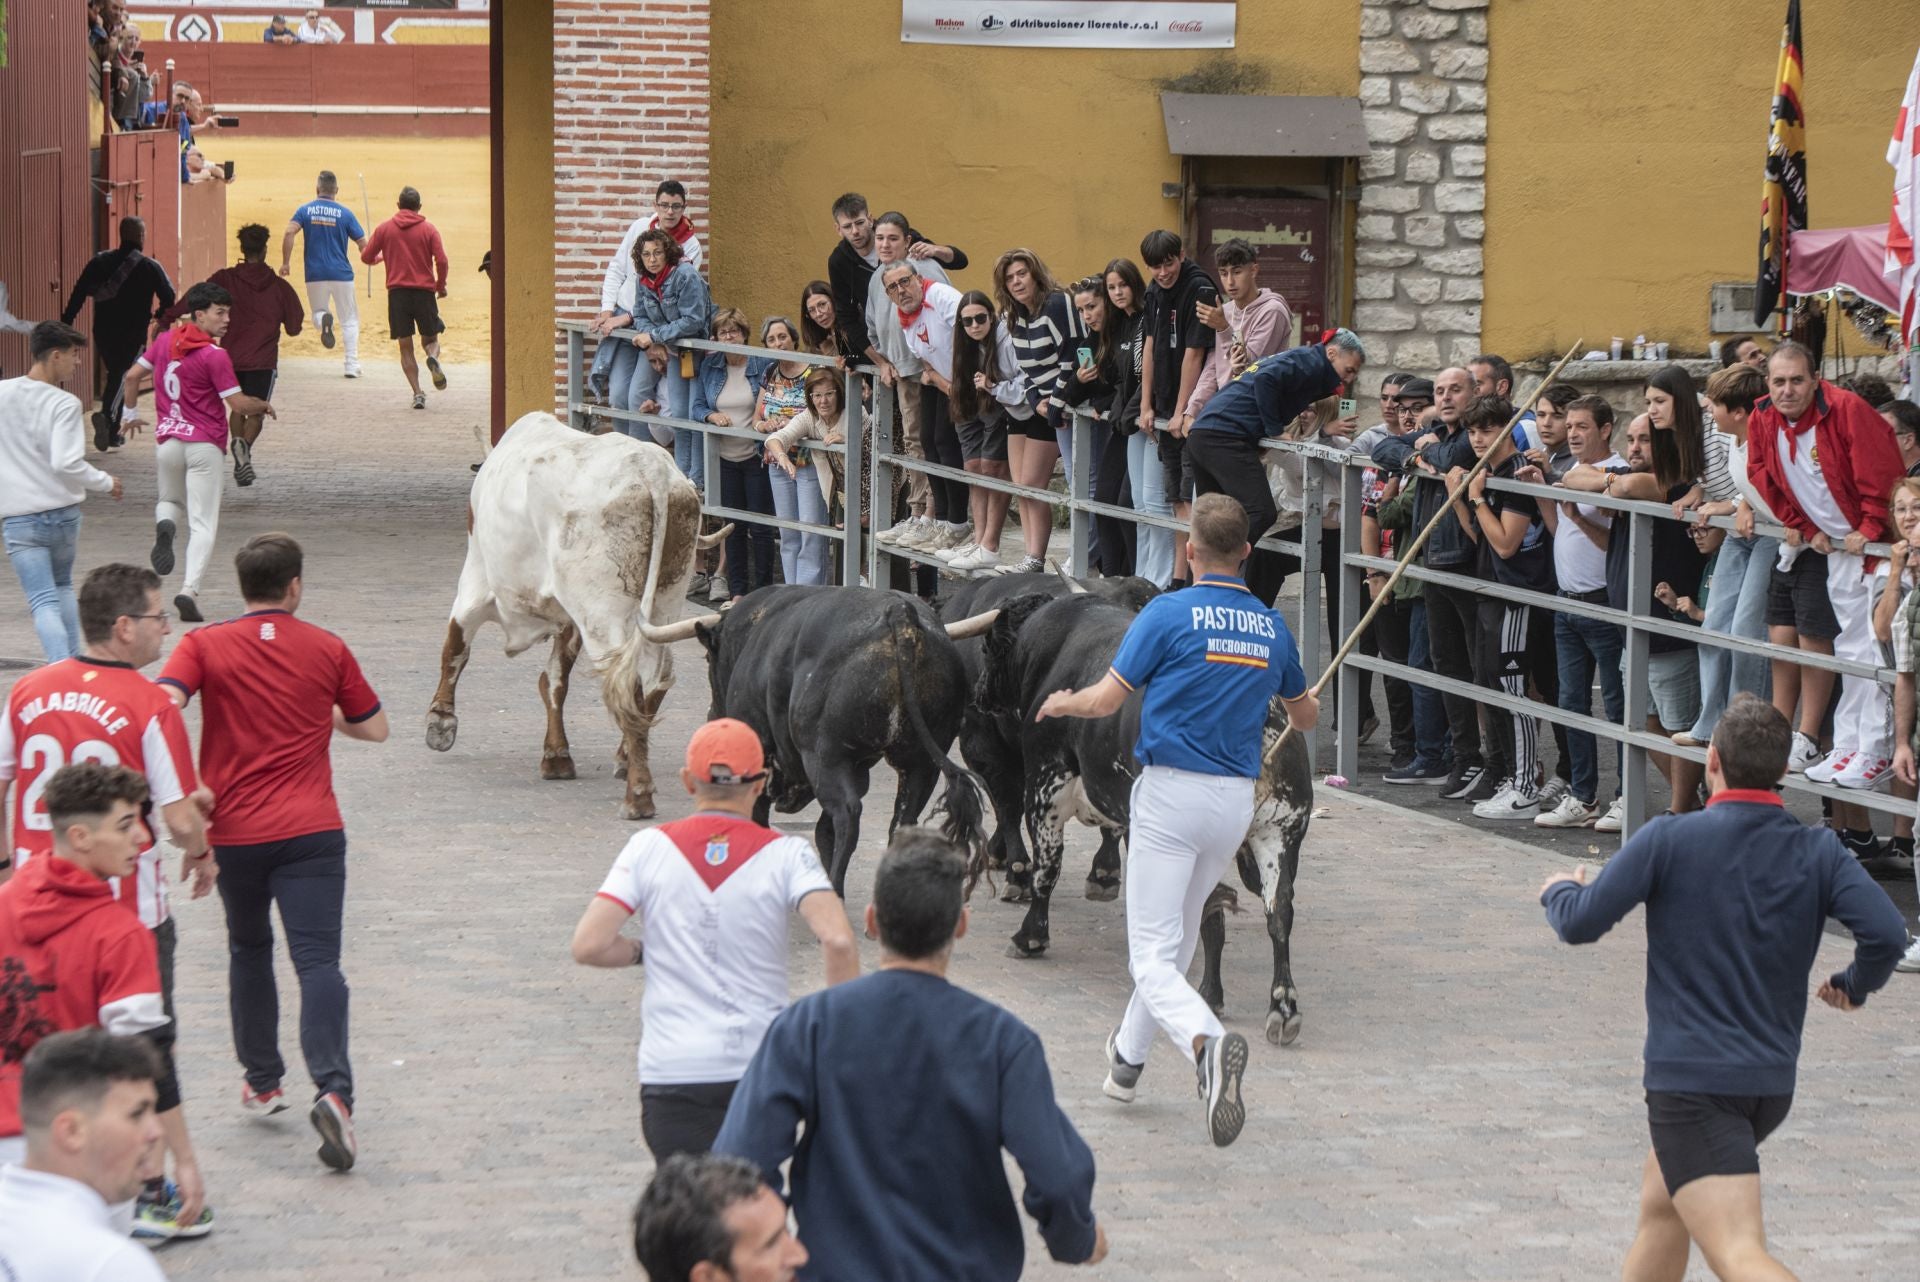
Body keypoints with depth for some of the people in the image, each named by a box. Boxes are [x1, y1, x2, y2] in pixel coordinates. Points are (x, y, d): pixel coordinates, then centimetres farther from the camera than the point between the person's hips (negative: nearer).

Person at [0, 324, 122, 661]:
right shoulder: (64, 404, -10)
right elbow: (67, 463, -18)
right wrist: (105, 483, -3)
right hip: (62, 511, 0)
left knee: (44, 602, -3)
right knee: (62, 586, 25)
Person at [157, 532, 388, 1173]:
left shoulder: (204, 646, -1)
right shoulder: (327, 650, 4)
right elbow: (374, 728, 14)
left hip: (234, 832, 1)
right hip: (310, 832, -1)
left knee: (249, 952, 23)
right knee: (318, 962, -9)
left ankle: (262, 1082, 32)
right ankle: (333, 1090, -28)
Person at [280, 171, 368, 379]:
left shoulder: (305, 210, 1)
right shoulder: (344, 213, -2)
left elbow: (289, 233, -14)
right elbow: (362, 245, -2)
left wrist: (285, 262, -10)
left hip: (315, 274, 1)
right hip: (341, 273, -1)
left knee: (318, 312, 18)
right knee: (349, 320, 10)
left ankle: (324, 319, -19)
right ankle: (352, 365, 2)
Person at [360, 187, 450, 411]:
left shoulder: (385, 229, 5)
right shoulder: (429, 230, 2)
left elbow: (366, 257, 7)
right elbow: (441, 260, -6)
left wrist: (381, 257, 30)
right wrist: (441, 286, 9)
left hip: (397, 292, 0)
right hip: (424, 291, 0)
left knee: (405, 348, 5)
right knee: (431, 339, 12)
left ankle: (417, 392, -7)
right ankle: (433, 359, -24)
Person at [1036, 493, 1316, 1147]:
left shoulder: (1170, 614, -10)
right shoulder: (1271, 627, 8)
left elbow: (1106, 700, -9)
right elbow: (1304, 715, 25)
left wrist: (1062, 703, 14)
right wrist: (1308, 704, 50)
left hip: (1172, 793, -6)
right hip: (1236, 799, 6)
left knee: (1153, 958, -8)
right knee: (1178, 933, 25)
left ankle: (1207, 1043, -36)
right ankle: (1128, 1056, 41)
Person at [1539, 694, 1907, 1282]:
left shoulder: (1668, 840, -8)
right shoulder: (1819, 851, 1)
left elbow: (1579, 924, -8)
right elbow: (1885, 933, -11)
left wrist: (1560, 890, 17)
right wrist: (1854, 984, 11)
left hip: (1691, 1083, -6)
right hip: (1773, 1082, 6)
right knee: (1661, 1207, 30)